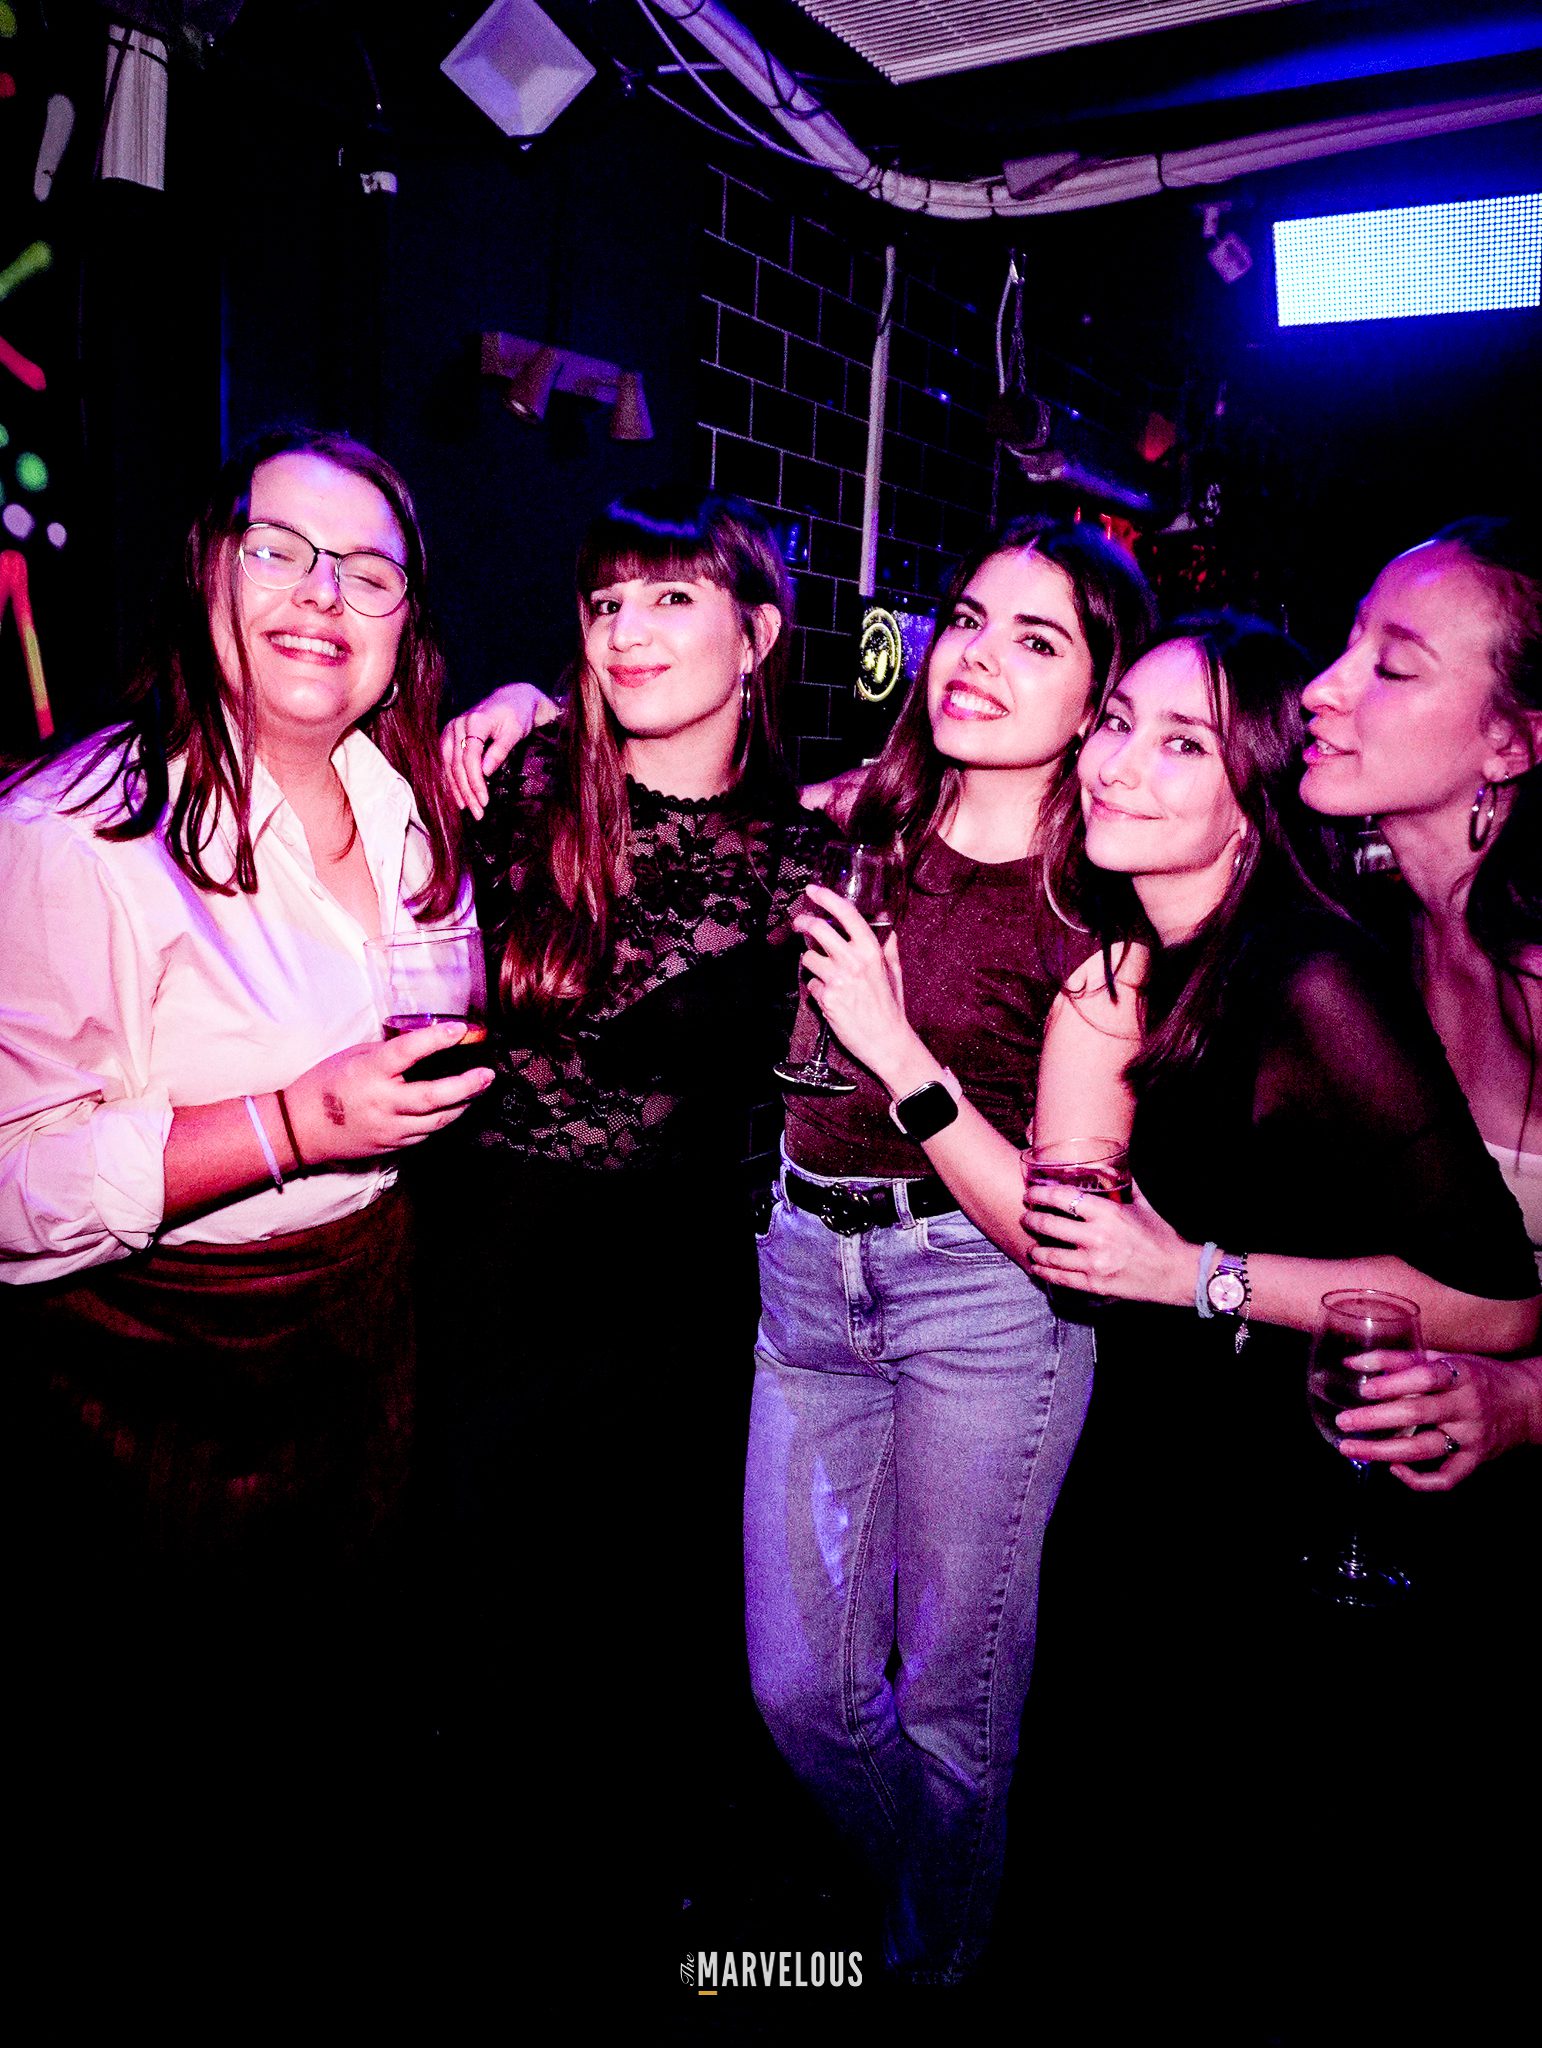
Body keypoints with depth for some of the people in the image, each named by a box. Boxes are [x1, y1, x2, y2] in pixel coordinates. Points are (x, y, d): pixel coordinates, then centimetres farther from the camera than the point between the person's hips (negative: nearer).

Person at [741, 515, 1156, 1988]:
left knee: (948, 1706, 12)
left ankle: (939, 1958, 44)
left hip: (982, 1299, -4)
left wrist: (898, 1050, -21)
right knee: (799, 1691, 16)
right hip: (806, 1270, 5)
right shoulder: (849, 822, 0)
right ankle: (920, 1902, 49)